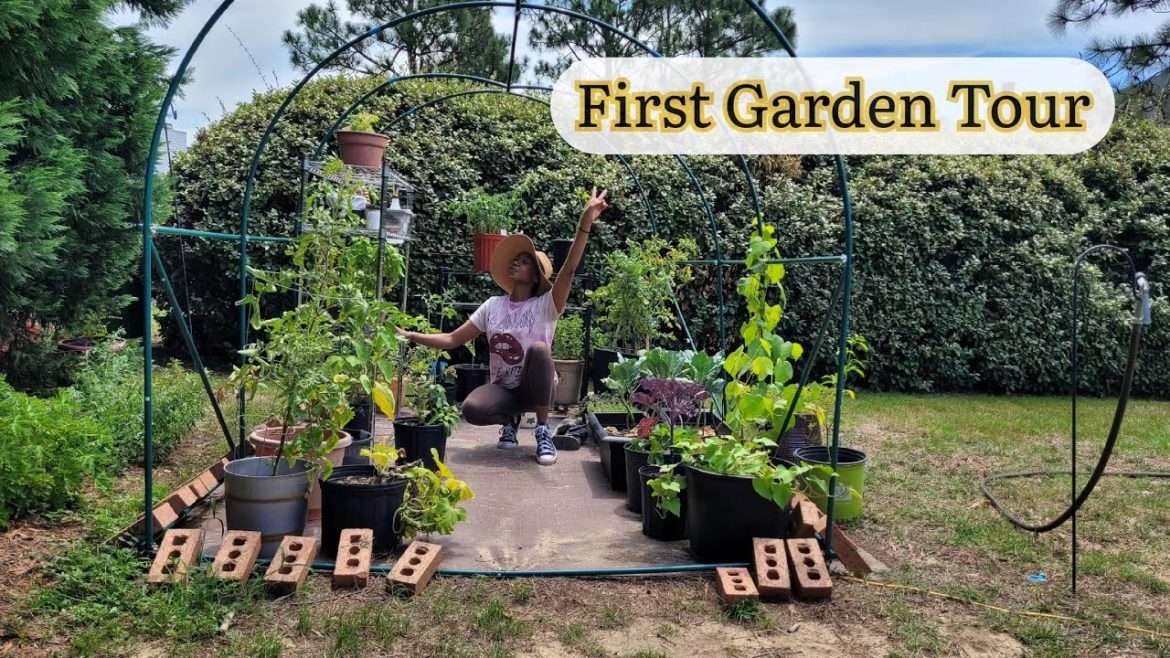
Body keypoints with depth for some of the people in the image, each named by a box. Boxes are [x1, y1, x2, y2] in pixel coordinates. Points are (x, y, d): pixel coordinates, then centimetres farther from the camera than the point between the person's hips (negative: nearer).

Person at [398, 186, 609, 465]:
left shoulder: (546, 305, -11)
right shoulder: (493, 306, 1)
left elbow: (569, 268, -27)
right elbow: (452, 340, 3)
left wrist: (585, 224, -40)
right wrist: (411, 336, -9)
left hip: (536, 388, -2)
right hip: (503, 388, 2)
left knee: (539, 349, -35)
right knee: (472, 409, -32)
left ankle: (543, 432, -18)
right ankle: (509, 418, 6)